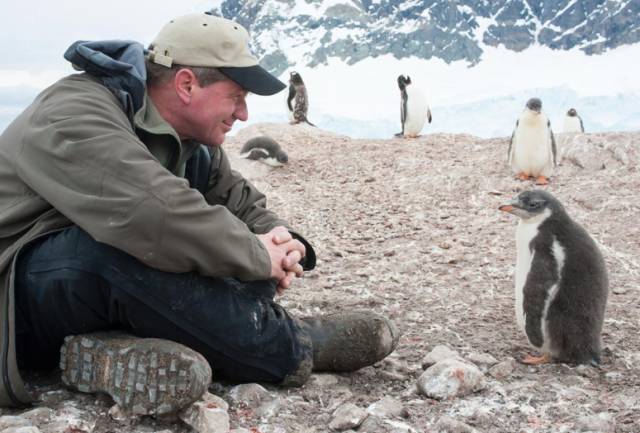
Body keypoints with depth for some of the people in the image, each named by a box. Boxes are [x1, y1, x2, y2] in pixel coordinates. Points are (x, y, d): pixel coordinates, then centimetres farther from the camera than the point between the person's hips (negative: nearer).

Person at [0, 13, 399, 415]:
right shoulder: (76, 116, -25)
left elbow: (241, 201, 10)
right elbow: (159, 214, -40)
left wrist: (281, 241, -14)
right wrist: (259, 257, -27)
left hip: (105, 287, 8)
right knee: (127, 245, -38)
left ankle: (119, 348, -23)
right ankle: (290, 347, -23)